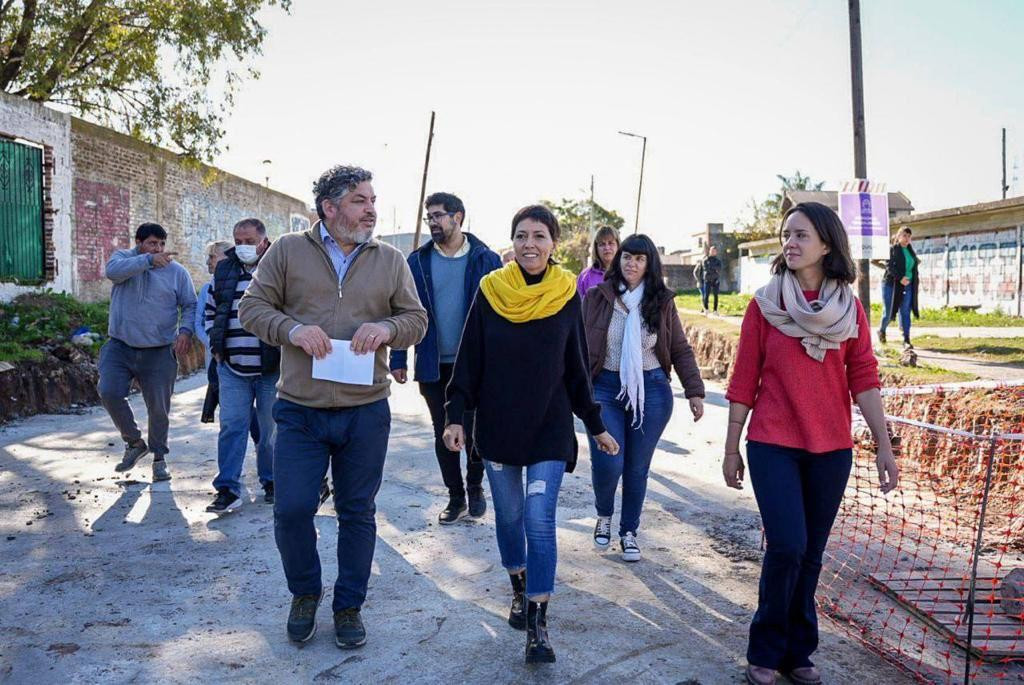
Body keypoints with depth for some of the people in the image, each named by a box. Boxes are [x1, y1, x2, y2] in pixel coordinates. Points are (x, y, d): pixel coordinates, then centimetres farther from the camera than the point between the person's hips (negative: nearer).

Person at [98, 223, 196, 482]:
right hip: (120, 346, 0)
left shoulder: (177, 271, 2)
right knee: (109, 392, -15)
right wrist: (148, 260, -32)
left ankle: (159, 457, 24)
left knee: (158, 407, 5)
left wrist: (185, 330, -14)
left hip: (159, 353, 0)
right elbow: (113, 270, -20)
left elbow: (190, 305, 4)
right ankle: (135, 442, 9)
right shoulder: (123, 257, 3)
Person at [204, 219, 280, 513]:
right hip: (232, 369, 3)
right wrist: (216, 346, 13)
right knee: (231, 426, -1)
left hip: (272, 369, -3)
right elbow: (210, 310, 22)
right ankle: (228, 490, 2)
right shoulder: (224, 270, 10)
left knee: (271, 428, 8)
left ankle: (271, 482, 25)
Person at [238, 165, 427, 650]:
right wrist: (292, 329, -17)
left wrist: (386, 327, -15)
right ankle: (305, 593, 28)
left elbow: (417, 320, 8)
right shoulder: (288, 251, 2)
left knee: (357, 513, 10)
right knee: (291, 510, 0)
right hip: (299, 412, -1)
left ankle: (349, 605, 29)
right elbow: (251, 307, 2)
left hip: (366, 413, 1)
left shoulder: (390, 261, 6)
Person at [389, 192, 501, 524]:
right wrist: (398, 359, -1)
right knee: (443, 434, 11)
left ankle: (475, 486, 28)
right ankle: (456, 497, 26)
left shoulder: (485, 260, -3)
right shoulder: (418, 262, 3)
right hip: (433, 366, 3)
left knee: (474, 432, 2)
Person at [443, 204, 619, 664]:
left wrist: (596, 426, 6)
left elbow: (576, 369, 5)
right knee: (508, 514, 13)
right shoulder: (491, 291, -4)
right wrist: (455, 415, -8)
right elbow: (468, 361, -1)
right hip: (497, 425, 1)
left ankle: (538, 625, 0)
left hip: (550, 428, -1)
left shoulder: (567, 295, -3)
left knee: (539, 519, -8)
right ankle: (519, 590, 36)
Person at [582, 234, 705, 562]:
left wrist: (694, 391, -2)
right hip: (606, 389, -1)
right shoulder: (597, 297, -2)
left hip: (651, 391, 1)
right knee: (607, 464, -11)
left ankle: (629, 531, 27)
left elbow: (681, 350, 6)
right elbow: (581, 346, 2)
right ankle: (604, 516, 21)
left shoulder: (662, 302, 2)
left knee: (637, 468, 7)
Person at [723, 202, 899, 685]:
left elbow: (863, 380, 1)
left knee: (810, 553, 8)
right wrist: (731, 449, 1)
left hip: (831, 449, 2)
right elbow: (744, 381, -1)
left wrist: (884, 445, -6)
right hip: (773, 445, -2)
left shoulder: (850, 309, 4)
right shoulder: (764, 304, -1)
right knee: (787, 546, -11)